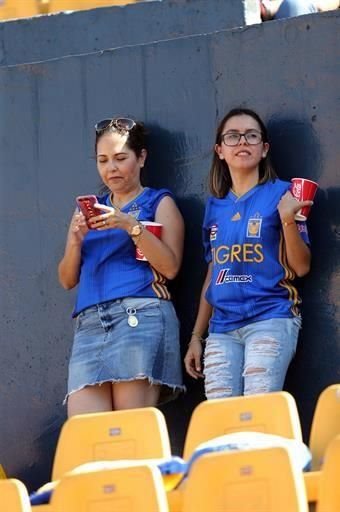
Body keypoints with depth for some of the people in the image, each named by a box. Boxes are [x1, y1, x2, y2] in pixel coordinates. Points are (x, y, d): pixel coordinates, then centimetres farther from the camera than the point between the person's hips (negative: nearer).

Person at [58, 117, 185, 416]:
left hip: (141, 316, -4)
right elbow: (68, 279, 21)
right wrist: (76, 240, 1)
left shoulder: (159, 203, 13)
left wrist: (131, 225, -11)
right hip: (90, 324, 4)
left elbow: (170, 267, -1)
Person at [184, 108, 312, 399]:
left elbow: (301, 267, -3)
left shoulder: (281, 194, 0)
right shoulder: (215, 207, 14)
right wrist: (196, 337, 18)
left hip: (270, 320, -5)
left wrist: (288, 220, -19)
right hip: (222, 327, 5)